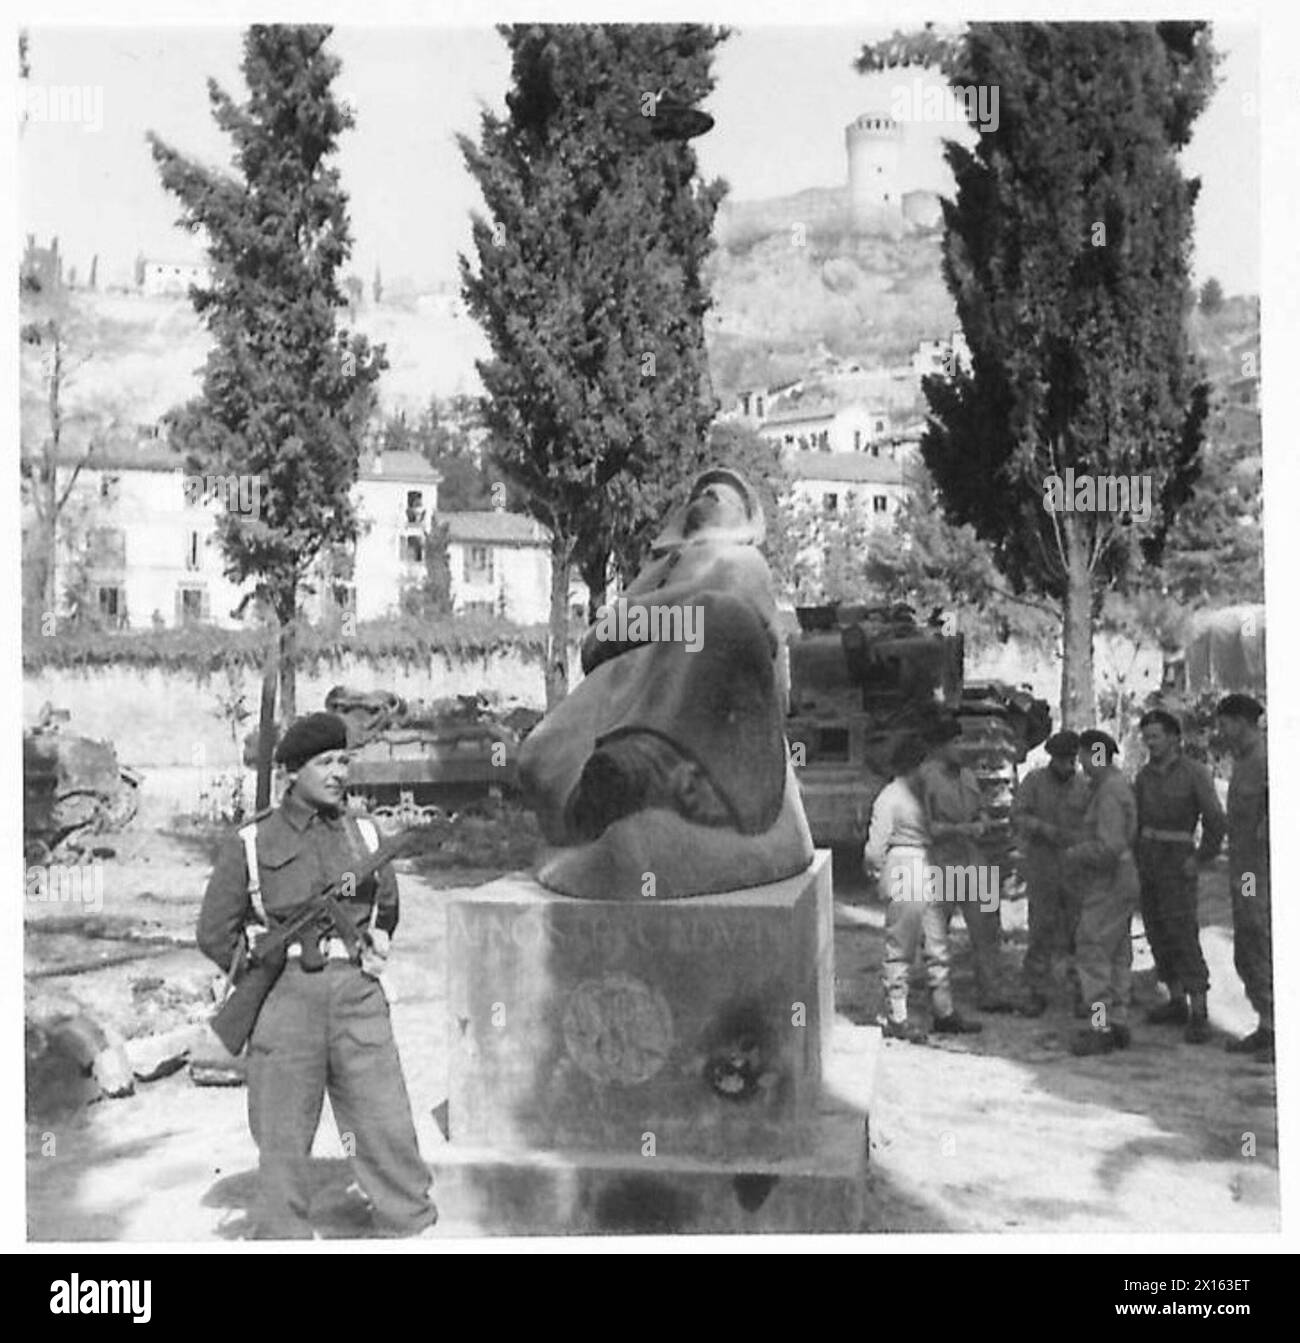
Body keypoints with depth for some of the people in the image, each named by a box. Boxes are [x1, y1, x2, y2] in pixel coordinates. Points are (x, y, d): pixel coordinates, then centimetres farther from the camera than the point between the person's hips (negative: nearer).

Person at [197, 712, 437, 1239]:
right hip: (284, 1000, -2)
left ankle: (413, 1230, 6)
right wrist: (272, 972, 4)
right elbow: (215, 934, 7)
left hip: (358, 999, 2)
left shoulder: (363, 834, 11)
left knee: (388, 1129, -1)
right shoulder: (250, 844, 3)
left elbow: (387, 908, 27)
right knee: (282, 1141, 4)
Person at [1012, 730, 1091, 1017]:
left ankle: (1083, 994, 7)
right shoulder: (1034, 781, -1)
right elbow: (1017, 818, -9)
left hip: (1077, 869, 1)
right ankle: (1035, 994, 10)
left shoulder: (1084, 785, 2)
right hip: (1042, 867, -1)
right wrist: (1046, 829, -24)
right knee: (1041, 931, 1)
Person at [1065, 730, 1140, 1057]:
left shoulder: (1110, 793, -20)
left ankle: (1101, 1028, -8)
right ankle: (1118, 1022, 16)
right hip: (1116, 882, 11)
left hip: (1109, 885, -11)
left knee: (1093, 953, -8)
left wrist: (1076, 854, -13)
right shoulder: (1117, 785, 13)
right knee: (1116, 955, 12)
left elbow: (1110, 847, -27)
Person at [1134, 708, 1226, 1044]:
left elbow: (1215, 821, -12)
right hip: (1147, 862, 7)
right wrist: (1135, 858, 9)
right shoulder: (1145, 774, 7)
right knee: (1158, 936, 9)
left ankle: (1199, 1015, -11)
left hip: (1177, 862, -7)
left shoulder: (1195, 773, -11)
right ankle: (1177, 1003, 18)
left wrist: (1200, 859, -13)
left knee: (1184, 937, -12)